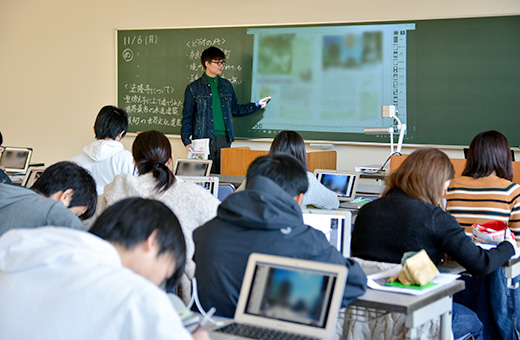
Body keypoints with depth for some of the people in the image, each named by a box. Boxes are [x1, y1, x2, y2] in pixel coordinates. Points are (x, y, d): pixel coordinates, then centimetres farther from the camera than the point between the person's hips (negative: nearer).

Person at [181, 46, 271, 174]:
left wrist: (256, 105, 14)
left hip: (224, 139, 4)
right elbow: (187, 117, 3)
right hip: (204, 139, -4)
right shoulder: (194, 88, 2)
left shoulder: (226, 85, 14)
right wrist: (187, 141, -8)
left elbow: (235, 109, 23)